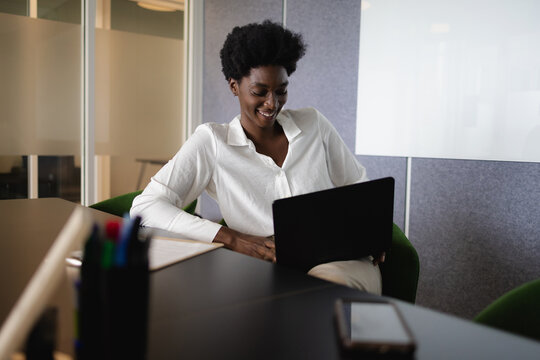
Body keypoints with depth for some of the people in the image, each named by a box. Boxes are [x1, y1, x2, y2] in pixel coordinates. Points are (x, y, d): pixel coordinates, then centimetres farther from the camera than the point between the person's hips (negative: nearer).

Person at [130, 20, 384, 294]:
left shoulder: (313, 124, 11)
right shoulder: (212, 141, 0)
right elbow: (145, 207, -9)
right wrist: (232, 238, -18)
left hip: (339, 262, 2)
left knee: (329, 285, -34)